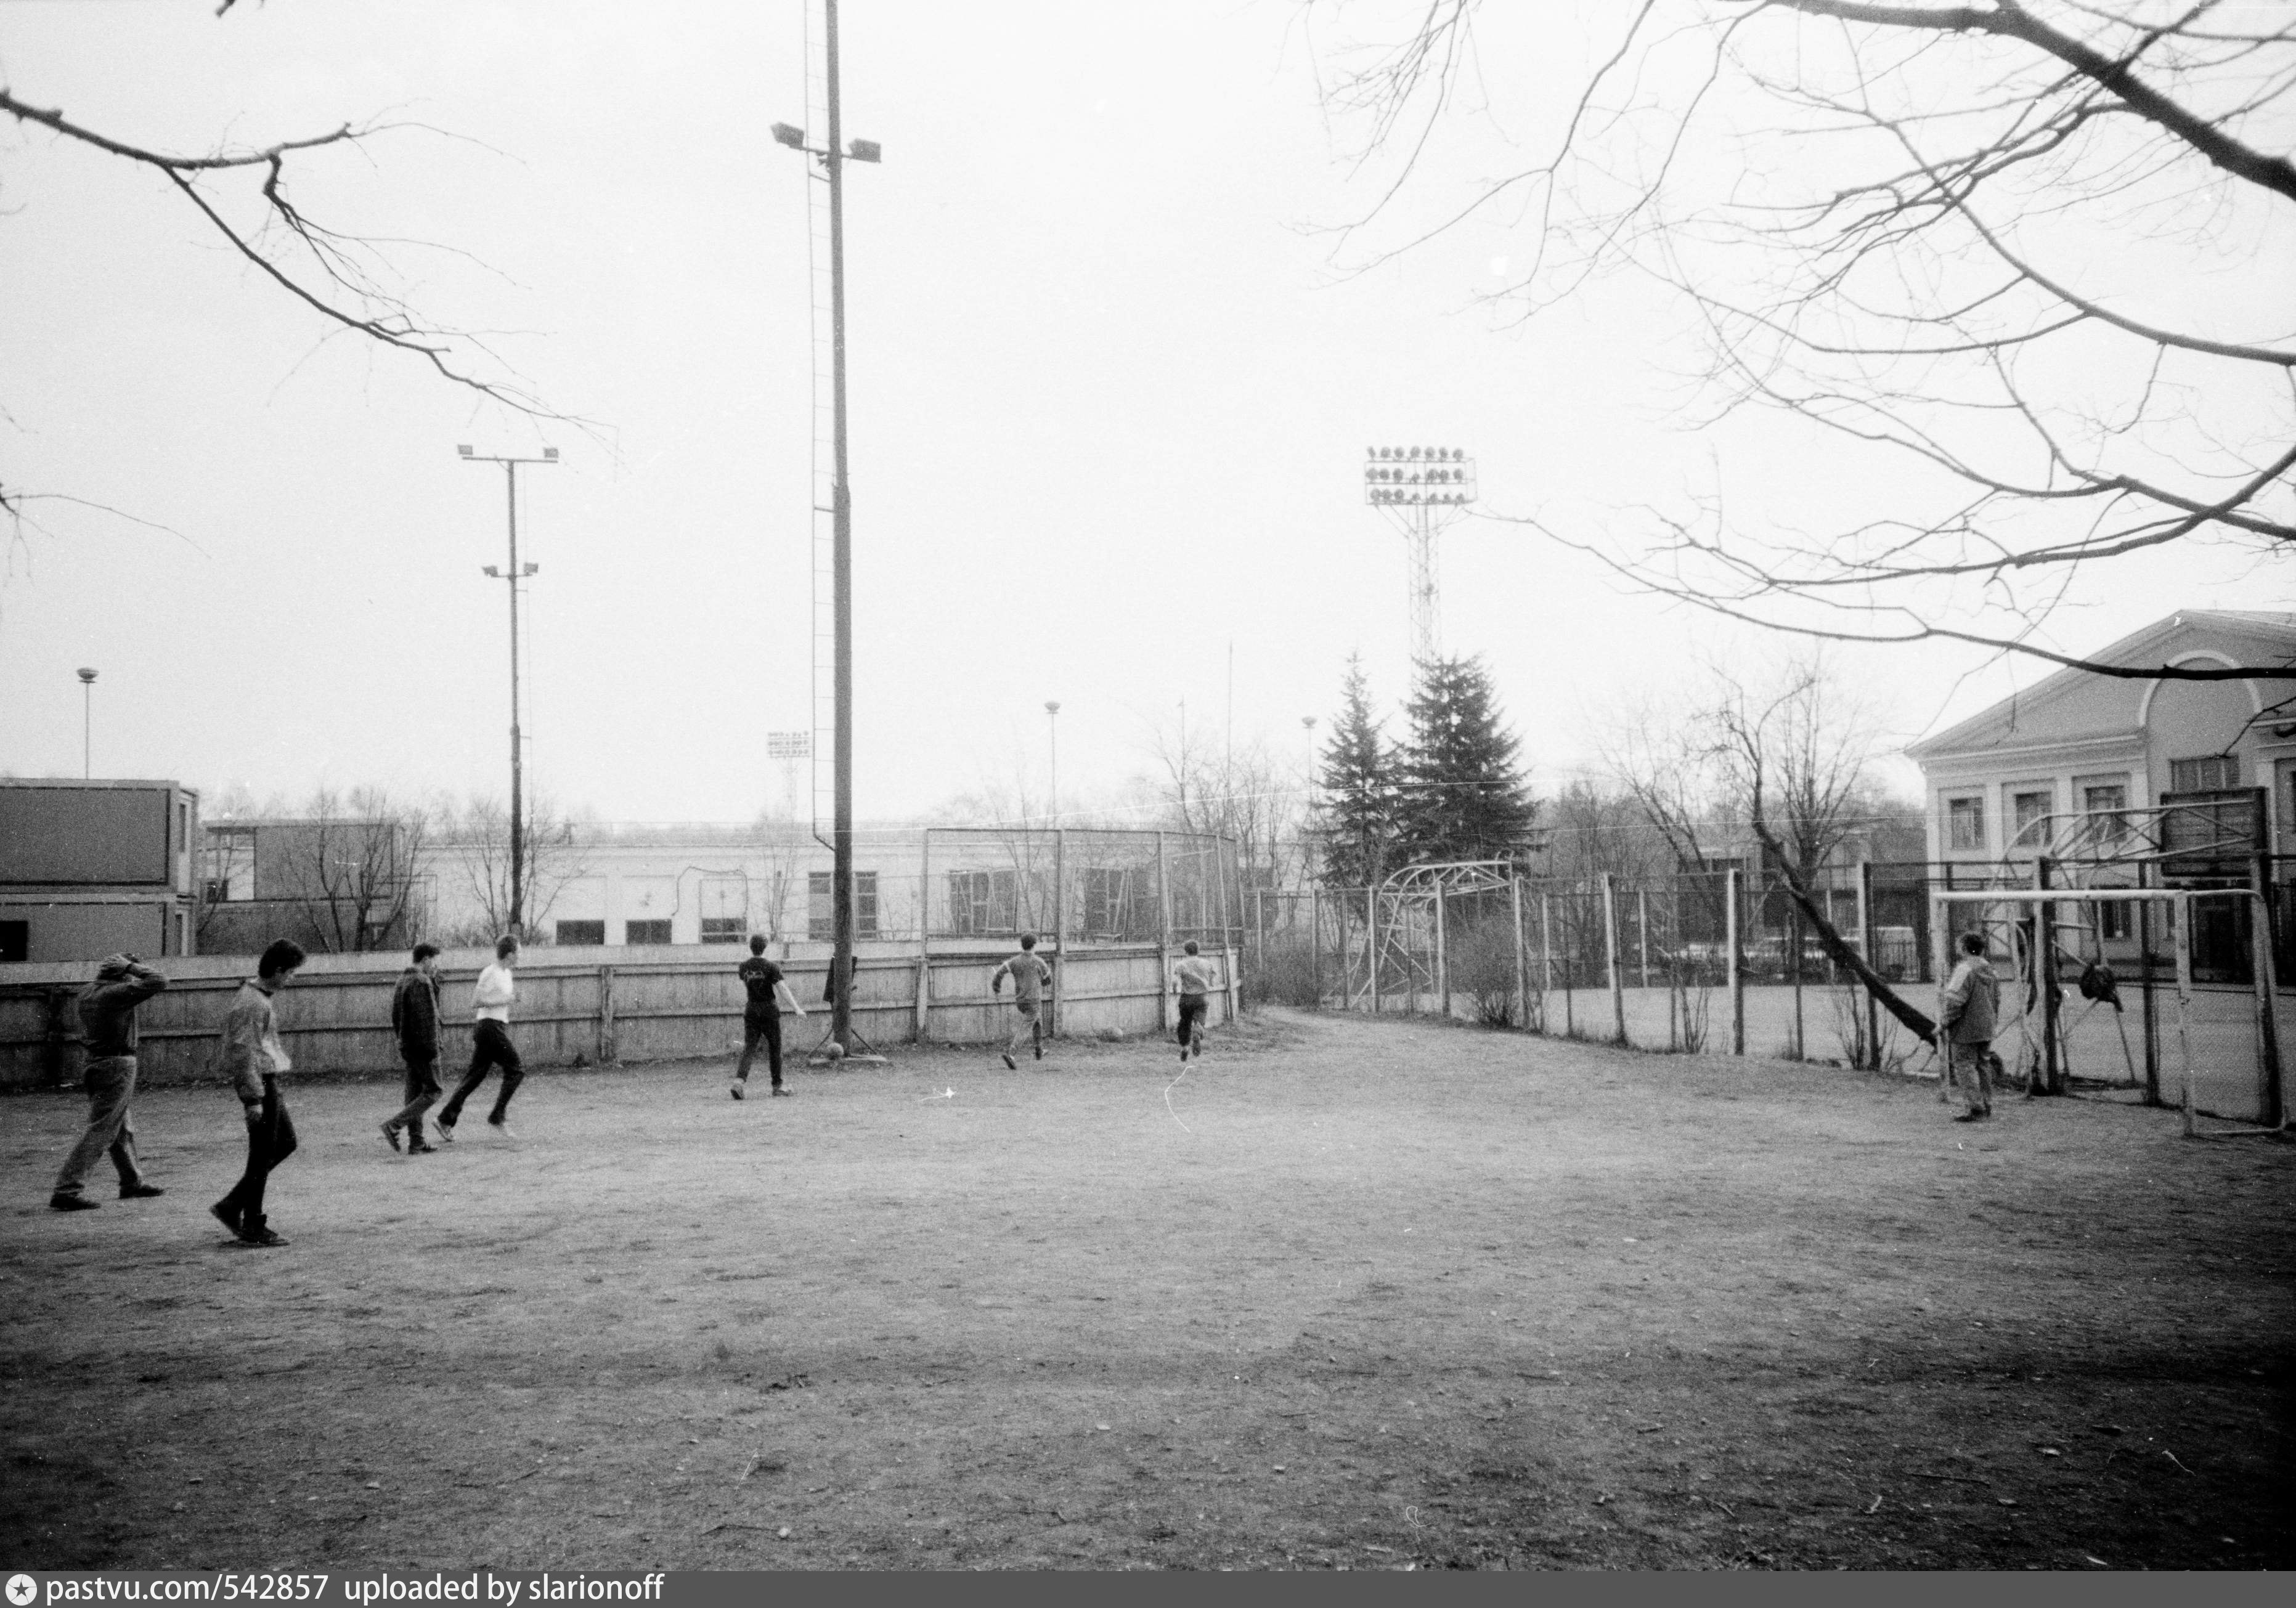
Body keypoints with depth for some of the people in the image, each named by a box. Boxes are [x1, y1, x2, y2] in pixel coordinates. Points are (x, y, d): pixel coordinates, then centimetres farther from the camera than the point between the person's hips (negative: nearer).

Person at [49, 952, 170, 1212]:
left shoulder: (87, 993, 9)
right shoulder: (116, 993, -17)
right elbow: (159, 982, -21)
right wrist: (132, 967, -11)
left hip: (95, 1063, 9)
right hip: (118, 1066, -9)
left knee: (124, 1129, 20)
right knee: (100, 1132, -6)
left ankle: (133, 1183, 31)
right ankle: (65, 1191, -8)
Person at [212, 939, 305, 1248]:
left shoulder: (262, 996, 12)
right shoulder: (251, 1003, -18)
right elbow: (242, 1052, -22)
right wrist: (254, 1099, -23)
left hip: (268, 1081, 10)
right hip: (259, 1082, -10)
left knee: (286, 1143, 16)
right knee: (262, 1154, -1)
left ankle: (231, 1206, 19)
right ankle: (252, 1227, 8)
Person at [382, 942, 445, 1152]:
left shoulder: (403, 980, 15)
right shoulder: (421, 982, -15)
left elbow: (396, 1016, 18)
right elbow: (425, 1019, -21)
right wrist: (432, 1048, -20)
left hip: (407, 1046, 10)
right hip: (423, 1046, -10)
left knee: (415, 1094, 10)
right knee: (432, 1092, -4)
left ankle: (417, 1142, 12)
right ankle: (393, 1126, -12)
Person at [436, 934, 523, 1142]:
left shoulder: (506, 974, 16)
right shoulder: (491, 973, -13)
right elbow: (476, 1002, -18)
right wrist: (506, 999, -16)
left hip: (498, 1028, 9)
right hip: (491, 1027, -9)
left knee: (475, 1076, 8)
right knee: (516, 1070, -7)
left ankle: (446, 1120, 8)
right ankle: (498, 1117, -7)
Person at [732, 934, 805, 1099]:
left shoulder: (744, 967, 2)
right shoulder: (771, 967, -12)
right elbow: (783, 989, -17)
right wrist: (797, 1008, -17)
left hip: (751, 1010, 3)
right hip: (769, 1010, -3)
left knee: (749, 1048, 1)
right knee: (774, 1047, 9)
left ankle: (740, 1080, -20)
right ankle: (777, 1086, 15)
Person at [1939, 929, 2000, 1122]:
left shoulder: (1965, 970, -17)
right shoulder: (1990, 971, 11)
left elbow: (1954, 1001, -21)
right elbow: (1996, 1001, 19)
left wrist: (1944, 1023, -12)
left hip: (1965, 1030, -9)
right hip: (1986, 1030, 9)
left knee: (1965, 1066, -4)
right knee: (1983, 1066, 15)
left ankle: (1976, 1109, -7)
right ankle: (1987, 1107, 21)